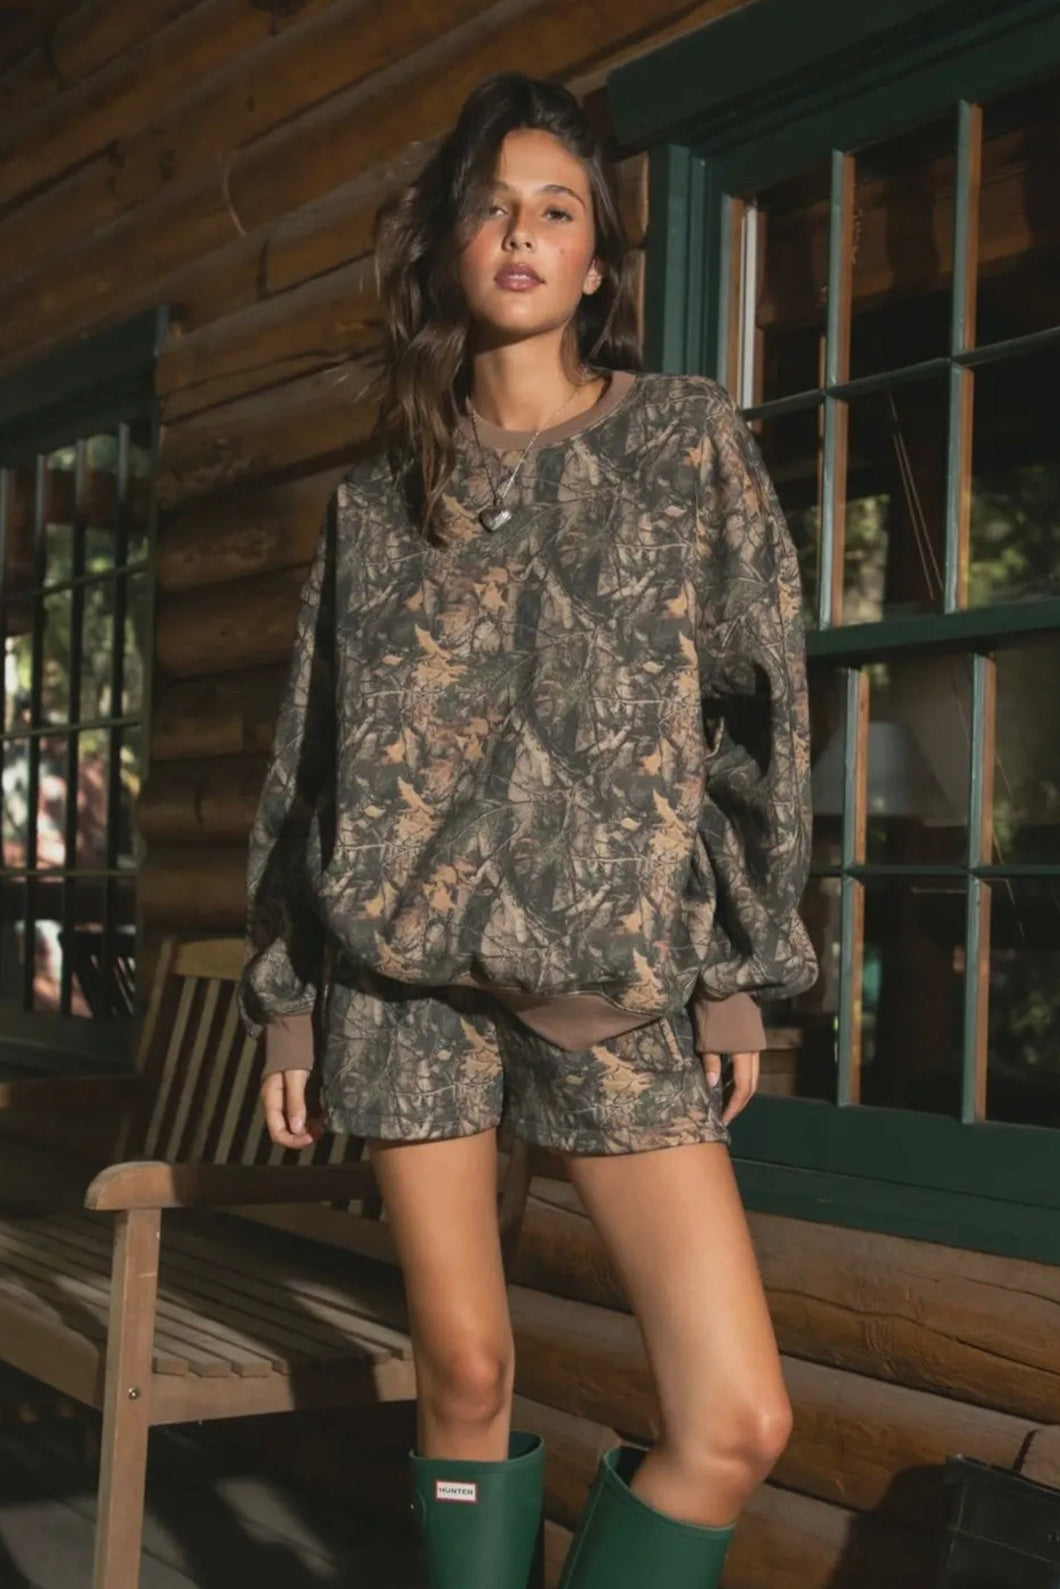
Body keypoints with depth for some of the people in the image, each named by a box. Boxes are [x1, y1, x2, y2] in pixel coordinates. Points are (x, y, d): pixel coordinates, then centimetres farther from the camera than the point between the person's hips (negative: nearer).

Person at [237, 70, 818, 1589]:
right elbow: (310, 747, 14)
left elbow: (758, 700, 4)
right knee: (464, 1378, 3)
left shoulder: (687, 435, 8)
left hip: (618, 975, -1)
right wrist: (287, 986, 10)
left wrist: (745, 960, -1)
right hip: (407, 963, 2)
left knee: (738, 1421, -10)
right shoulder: (379, 490, 13)